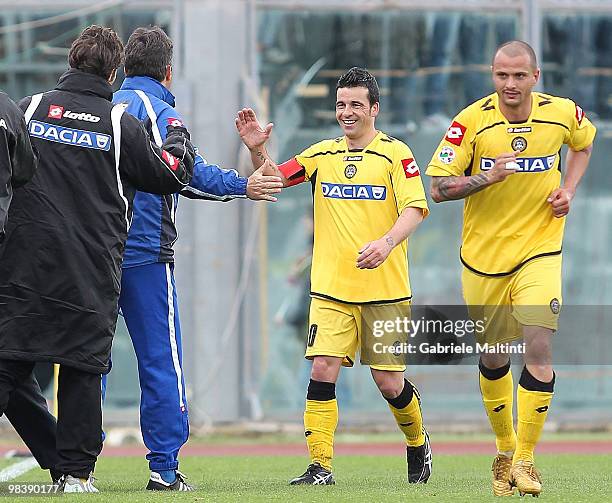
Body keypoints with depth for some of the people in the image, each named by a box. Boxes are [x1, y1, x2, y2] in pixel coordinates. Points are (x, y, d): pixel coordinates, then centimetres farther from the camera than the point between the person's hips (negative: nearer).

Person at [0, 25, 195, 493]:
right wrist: (179, 136, 25)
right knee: (82, 367, 4)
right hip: (92, 269, -1)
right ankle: (77, 471, 4)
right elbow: (173, 174, 6)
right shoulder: (122, 124, -2)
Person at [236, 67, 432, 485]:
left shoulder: (395, 153, -3)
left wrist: (387, 242, -28)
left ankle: (418, 444, 29)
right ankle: (320, 466, -8)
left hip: (385, 290, -3)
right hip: (331, 289, 3)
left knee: (389, 382, 0)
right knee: (323, 369, -12)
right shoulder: (323, 154, 10)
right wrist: (257, 150, -11)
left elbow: (415, 208, -12)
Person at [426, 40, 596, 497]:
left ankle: (524, 460, -8)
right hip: (484, 254, 0)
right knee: (493, 357, 11)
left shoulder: (563, 113, -6)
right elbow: (439, 187, -11)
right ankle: (505, 449, 31)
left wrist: (569, 188, 3)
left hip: (540, 249, 0)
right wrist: (487, 177, -27)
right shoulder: (472, 121, -13)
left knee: (539, 350, -16)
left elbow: (585, 140, 18)